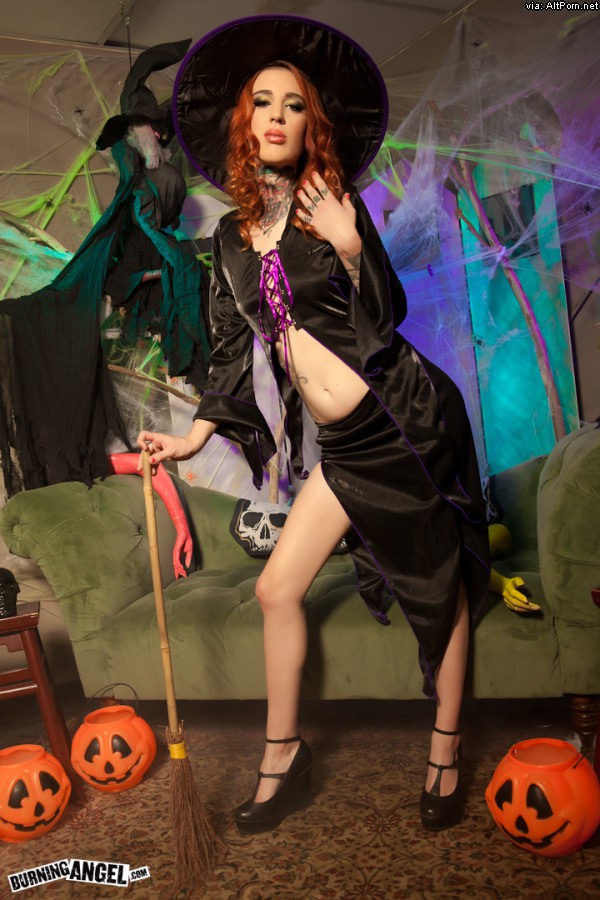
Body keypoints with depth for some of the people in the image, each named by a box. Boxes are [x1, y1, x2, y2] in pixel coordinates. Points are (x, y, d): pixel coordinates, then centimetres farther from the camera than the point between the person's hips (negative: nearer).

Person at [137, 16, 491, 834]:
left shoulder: (331, 208, -4)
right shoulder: (233, 237, 9)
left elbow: (389, 316, -9)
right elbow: (237, 351, 15)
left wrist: (350, 249, -24)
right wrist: (195, 436, 14)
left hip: (403, 420, -5)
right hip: (344, 445, 6)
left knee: (439, 587, 7)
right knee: (277, 588, 6)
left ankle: (446, 756, 25)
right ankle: (283, 758, 25)